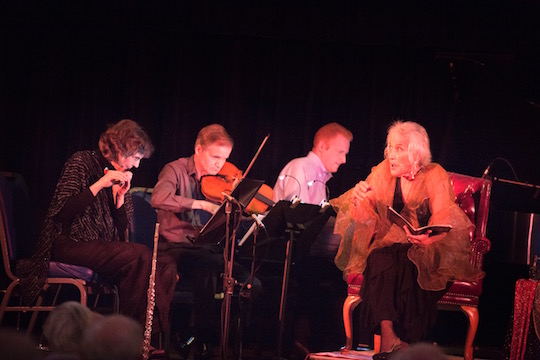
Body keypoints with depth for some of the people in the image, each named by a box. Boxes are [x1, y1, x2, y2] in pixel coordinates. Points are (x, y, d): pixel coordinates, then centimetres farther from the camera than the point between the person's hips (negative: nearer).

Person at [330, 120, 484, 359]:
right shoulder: (383, 172, 6)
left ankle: (407, 340, -30)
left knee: (409, 263, -35)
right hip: (388, 246, 2)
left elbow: (443, 221, -14)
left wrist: (426, 237, -37)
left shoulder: (435, 176, -3)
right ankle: (388, 334, -46)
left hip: (426, 250, -2)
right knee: (380, 259, -32)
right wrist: (358, 199, -19)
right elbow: (365, 218, 5)